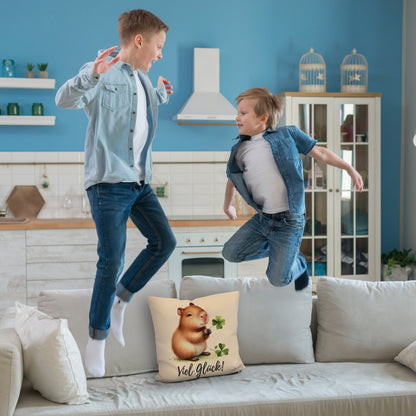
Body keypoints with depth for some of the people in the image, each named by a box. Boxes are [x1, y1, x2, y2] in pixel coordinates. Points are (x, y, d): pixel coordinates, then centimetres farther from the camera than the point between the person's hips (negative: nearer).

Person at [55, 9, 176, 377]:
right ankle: (97, 340, 6)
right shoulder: (104, 73, -9)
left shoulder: (143, 80, 15)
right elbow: (64, 100, -26)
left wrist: (160, 94, 21)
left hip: (139, 182, 8)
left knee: (164, 241, 7)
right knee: (112, 259, -7)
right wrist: (91, 75, -42)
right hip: (108, 181, -8)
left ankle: (119, 300, 23)